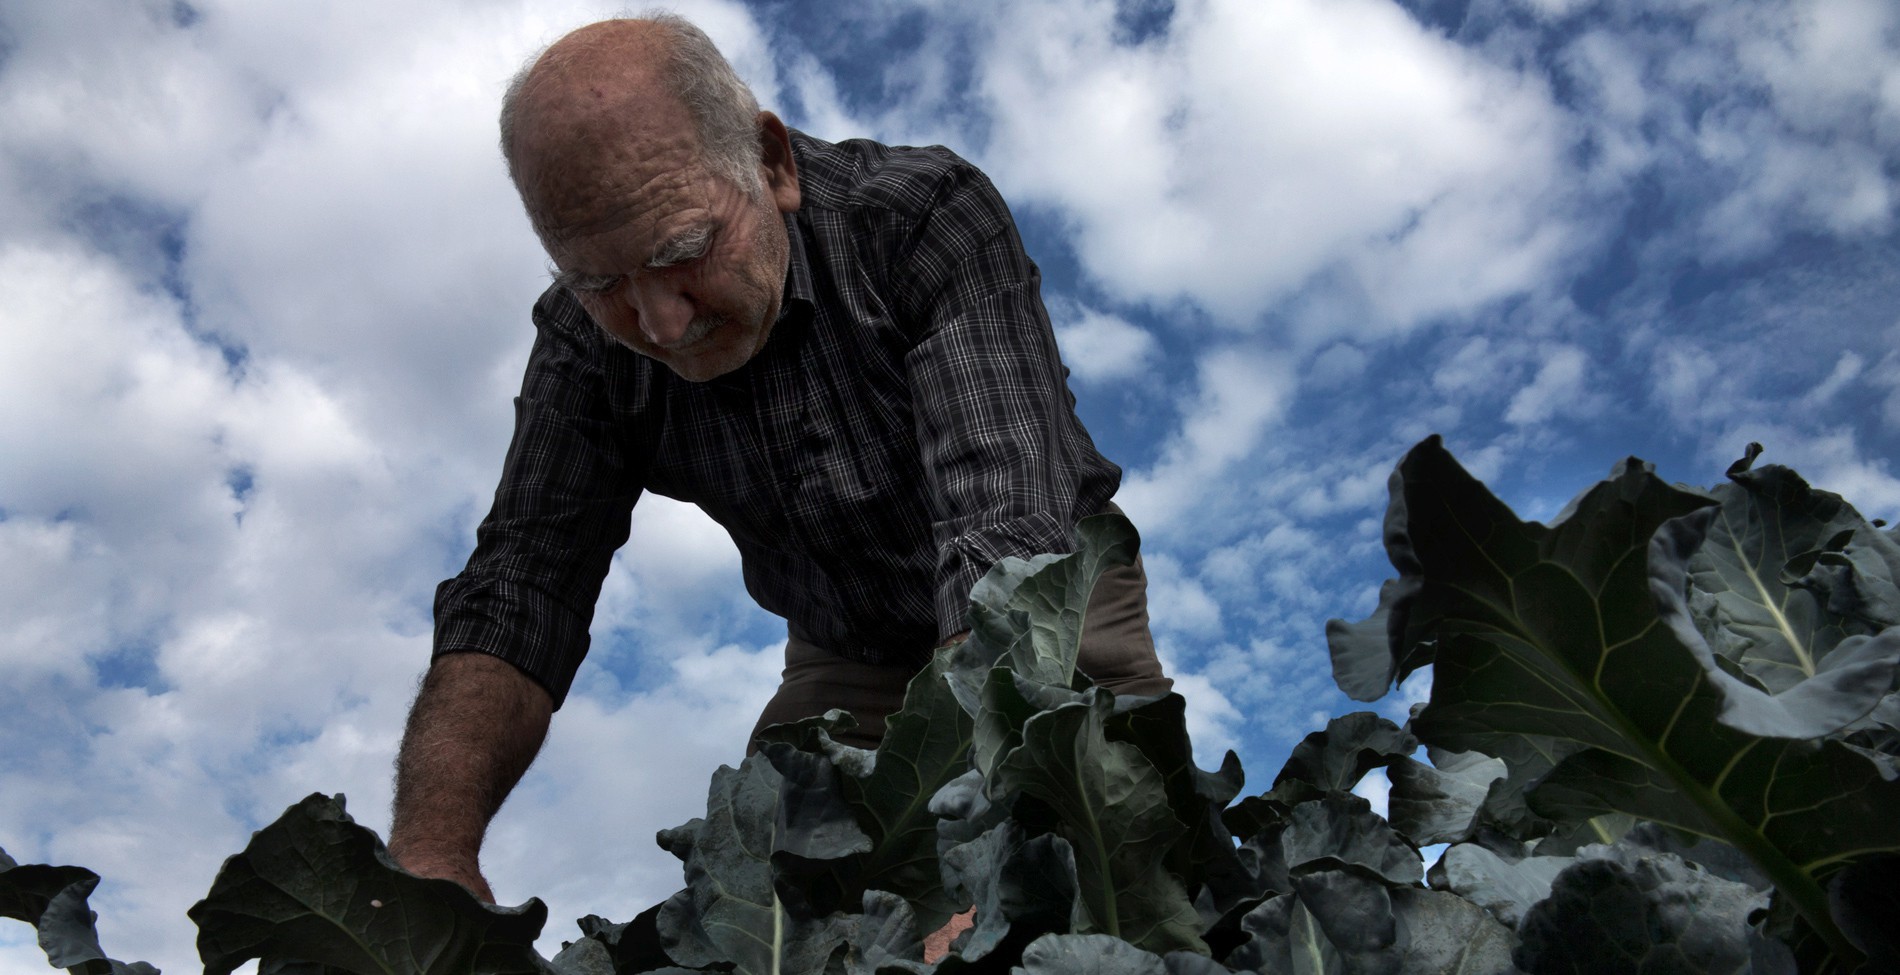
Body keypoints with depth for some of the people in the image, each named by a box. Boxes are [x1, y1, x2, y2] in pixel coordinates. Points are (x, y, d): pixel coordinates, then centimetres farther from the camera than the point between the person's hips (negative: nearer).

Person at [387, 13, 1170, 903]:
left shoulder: (928, 219, -29)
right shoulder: (587, 339, -15)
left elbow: (1010, 530, -41)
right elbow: (517, 592, -19)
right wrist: (431, 847, -38)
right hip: (843, 663, 3)